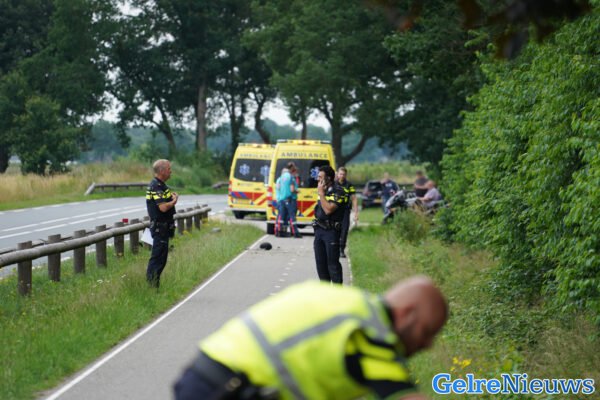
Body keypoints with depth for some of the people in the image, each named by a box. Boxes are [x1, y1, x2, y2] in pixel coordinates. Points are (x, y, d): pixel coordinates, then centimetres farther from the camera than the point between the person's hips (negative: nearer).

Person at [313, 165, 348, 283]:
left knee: (333, 263, -8)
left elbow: (328, 209, -22)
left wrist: (321, 193, -16)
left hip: (331, 231, -8)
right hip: (319, 229, 8)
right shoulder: (324, 190, 14)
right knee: (320, 262, 10)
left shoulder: (338, 192, -11)